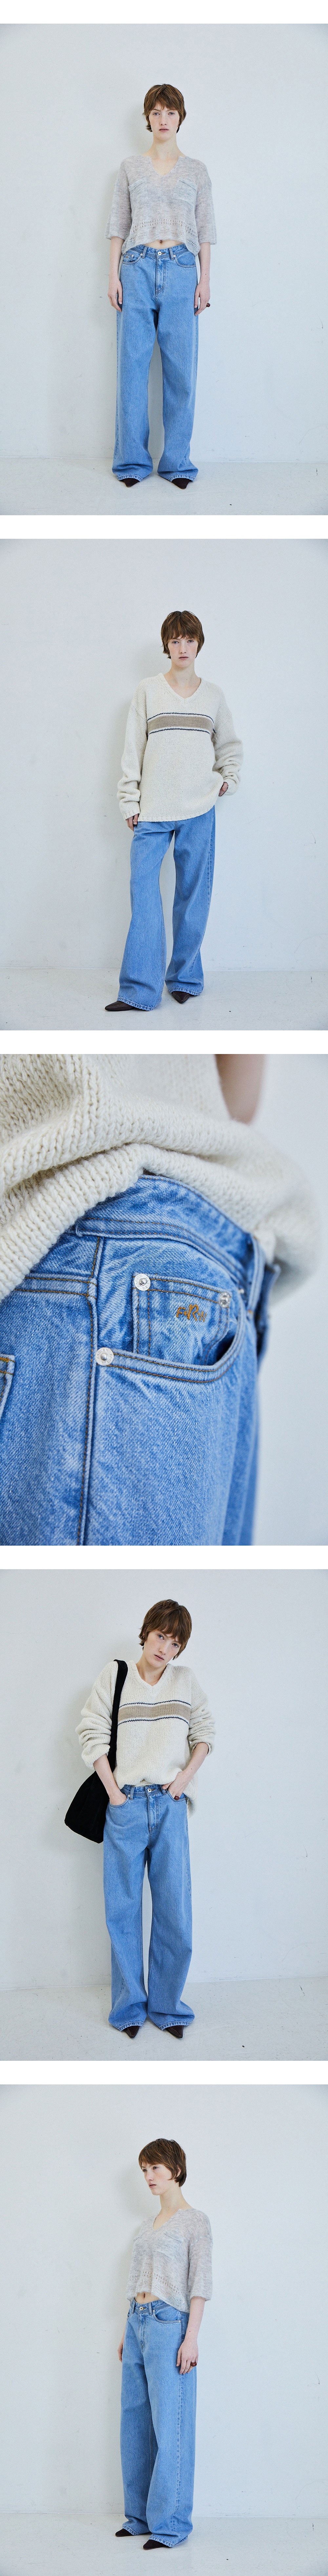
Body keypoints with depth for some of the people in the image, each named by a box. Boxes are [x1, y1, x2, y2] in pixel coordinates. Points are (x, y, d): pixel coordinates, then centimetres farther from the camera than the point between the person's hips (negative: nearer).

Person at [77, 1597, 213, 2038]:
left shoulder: (186, 1682, 10)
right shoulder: (114, 1675, 4)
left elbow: (205, 1732, 13)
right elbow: (92, 1733, 1)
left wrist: (187, 1774, -3)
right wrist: (112, 1789, -5)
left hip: (170, 1806, 1)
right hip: (126, 1804, -1)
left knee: (175, 1910, 0)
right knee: (123, 1910, 3)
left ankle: (167, 2006, 11)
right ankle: (129, 2006, 12)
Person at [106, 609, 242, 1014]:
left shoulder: (213, 695, 10)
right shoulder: (148, 691, 5)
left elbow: (229, 744, 25)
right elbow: (133, 750, 5)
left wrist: (230, 775, 8)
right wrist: (130, 802, 0)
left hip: (199, 811, 2)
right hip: (153, 810, -2)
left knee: (194, 895, 3)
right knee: (143, 893, -9)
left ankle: (185, 978, 14)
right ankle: (140, 990, -9)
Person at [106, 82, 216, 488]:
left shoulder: (196, 171, 11)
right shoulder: (131, 167, 10)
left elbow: (205, 229, 10)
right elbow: (118, 224, 9)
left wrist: (205, 280, 2)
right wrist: (114, 275, 1)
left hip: (181, 270, 0)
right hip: (138, 267, 0)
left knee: (181, 367, -3)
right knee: (133, 366, -3)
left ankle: (177, 462, 3)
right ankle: (132, 461, 3)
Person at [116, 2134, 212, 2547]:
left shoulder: (194, 2222, -4)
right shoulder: (148, 2226, 17)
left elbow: (201, 2283, -9)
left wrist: (191, 2337, -15)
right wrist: (127, 2331, 17)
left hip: (169, 2325, -8)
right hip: (138, 2324, 8)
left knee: (170, 2426, -6)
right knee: (135, 2423, 8)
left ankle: (171, 2524, -3)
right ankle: (140, 2515, 16)